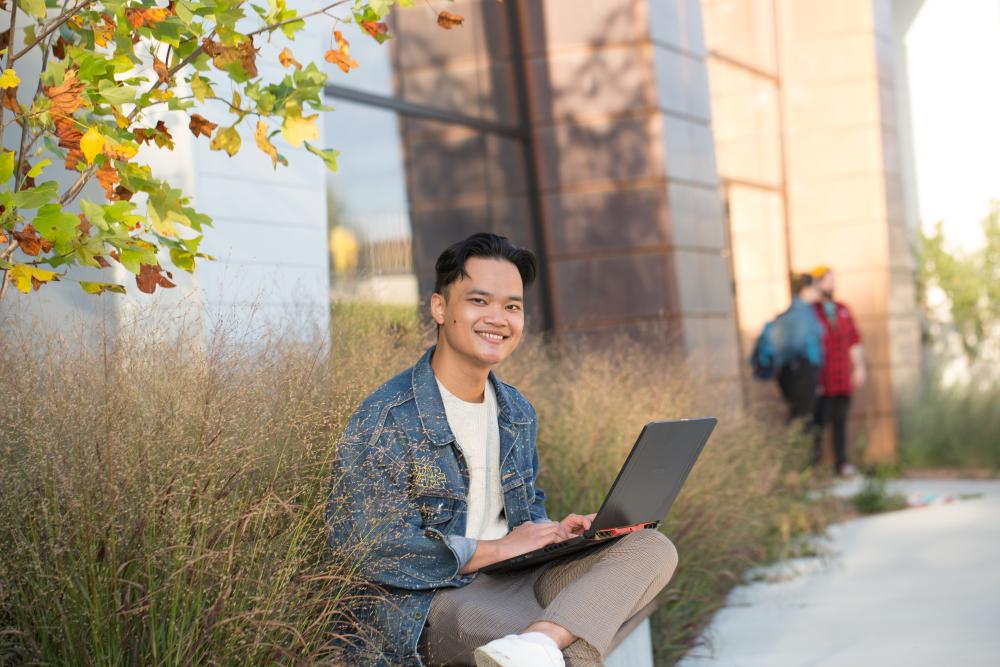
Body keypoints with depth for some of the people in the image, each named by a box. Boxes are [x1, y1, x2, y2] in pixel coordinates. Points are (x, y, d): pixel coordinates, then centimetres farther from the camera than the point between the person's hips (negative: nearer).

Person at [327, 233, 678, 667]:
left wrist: (553, 533, 0)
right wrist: (496, 549, -15)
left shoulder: (518, 414, 14)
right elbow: (371, 550, -18)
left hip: (511, 582, 9)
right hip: (428, 604, -9)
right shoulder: (386, 420, -12)